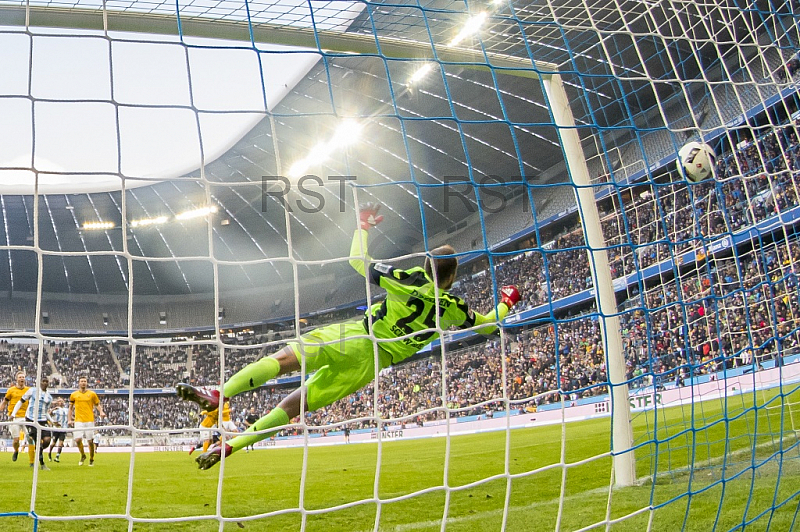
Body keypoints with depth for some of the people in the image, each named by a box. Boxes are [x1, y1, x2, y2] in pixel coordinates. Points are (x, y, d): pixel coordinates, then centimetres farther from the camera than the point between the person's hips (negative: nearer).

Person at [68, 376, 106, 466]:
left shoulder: (92, 394, 6)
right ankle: (83, 455, 14)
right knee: (78, 439, -13)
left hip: (89, 420, 0)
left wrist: (101, 412, -10)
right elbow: (70, 408, 14)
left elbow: (97, 404, 11)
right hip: (78, 421, 0)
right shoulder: (74, 395, 8)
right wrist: (69, 420, 4)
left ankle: (91, 460, 17)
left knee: (90, 441, 1)